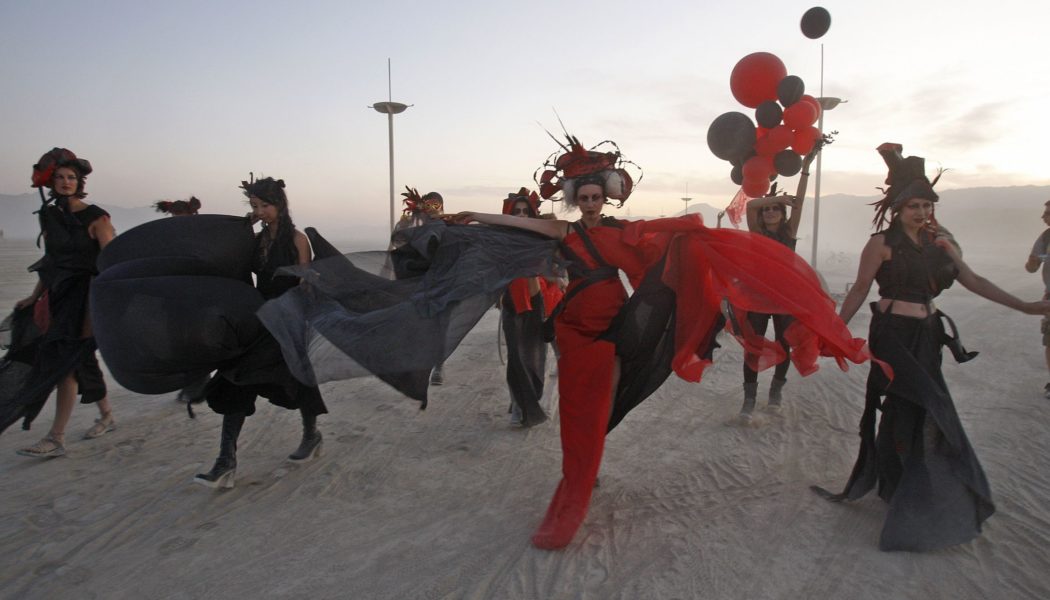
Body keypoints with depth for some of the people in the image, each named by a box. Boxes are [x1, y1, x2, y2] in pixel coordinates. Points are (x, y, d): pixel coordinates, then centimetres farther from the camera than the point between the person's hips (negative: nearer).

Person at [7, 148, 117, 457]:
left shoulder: (95, 217, -7)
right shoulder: (49, 215, 12)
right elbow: (49, 260, 19)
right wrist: (35, 296, 20)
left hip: (86, 295, -7)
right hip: (60, 295, 7)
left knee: (64, 361, -11)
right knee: (81, 360, 12)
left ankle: (56, 438, -8)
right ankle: (106, 416, 28)